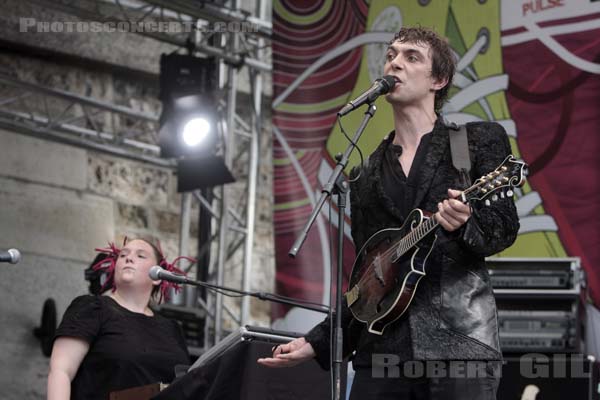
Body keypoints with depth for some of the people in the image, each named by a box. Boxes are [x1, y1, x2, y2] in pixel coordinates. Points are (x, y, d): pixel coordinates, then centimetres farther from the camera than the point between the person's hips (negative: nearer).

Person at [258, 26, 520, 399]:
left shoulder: (481, 140, 7)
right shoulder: (364, 177, 17)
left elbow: (505, 227, -1)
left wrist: (464, 226, -22)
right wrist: (319, 342, 13)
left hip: (459, 341, -4)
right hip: (382, 350, 4)